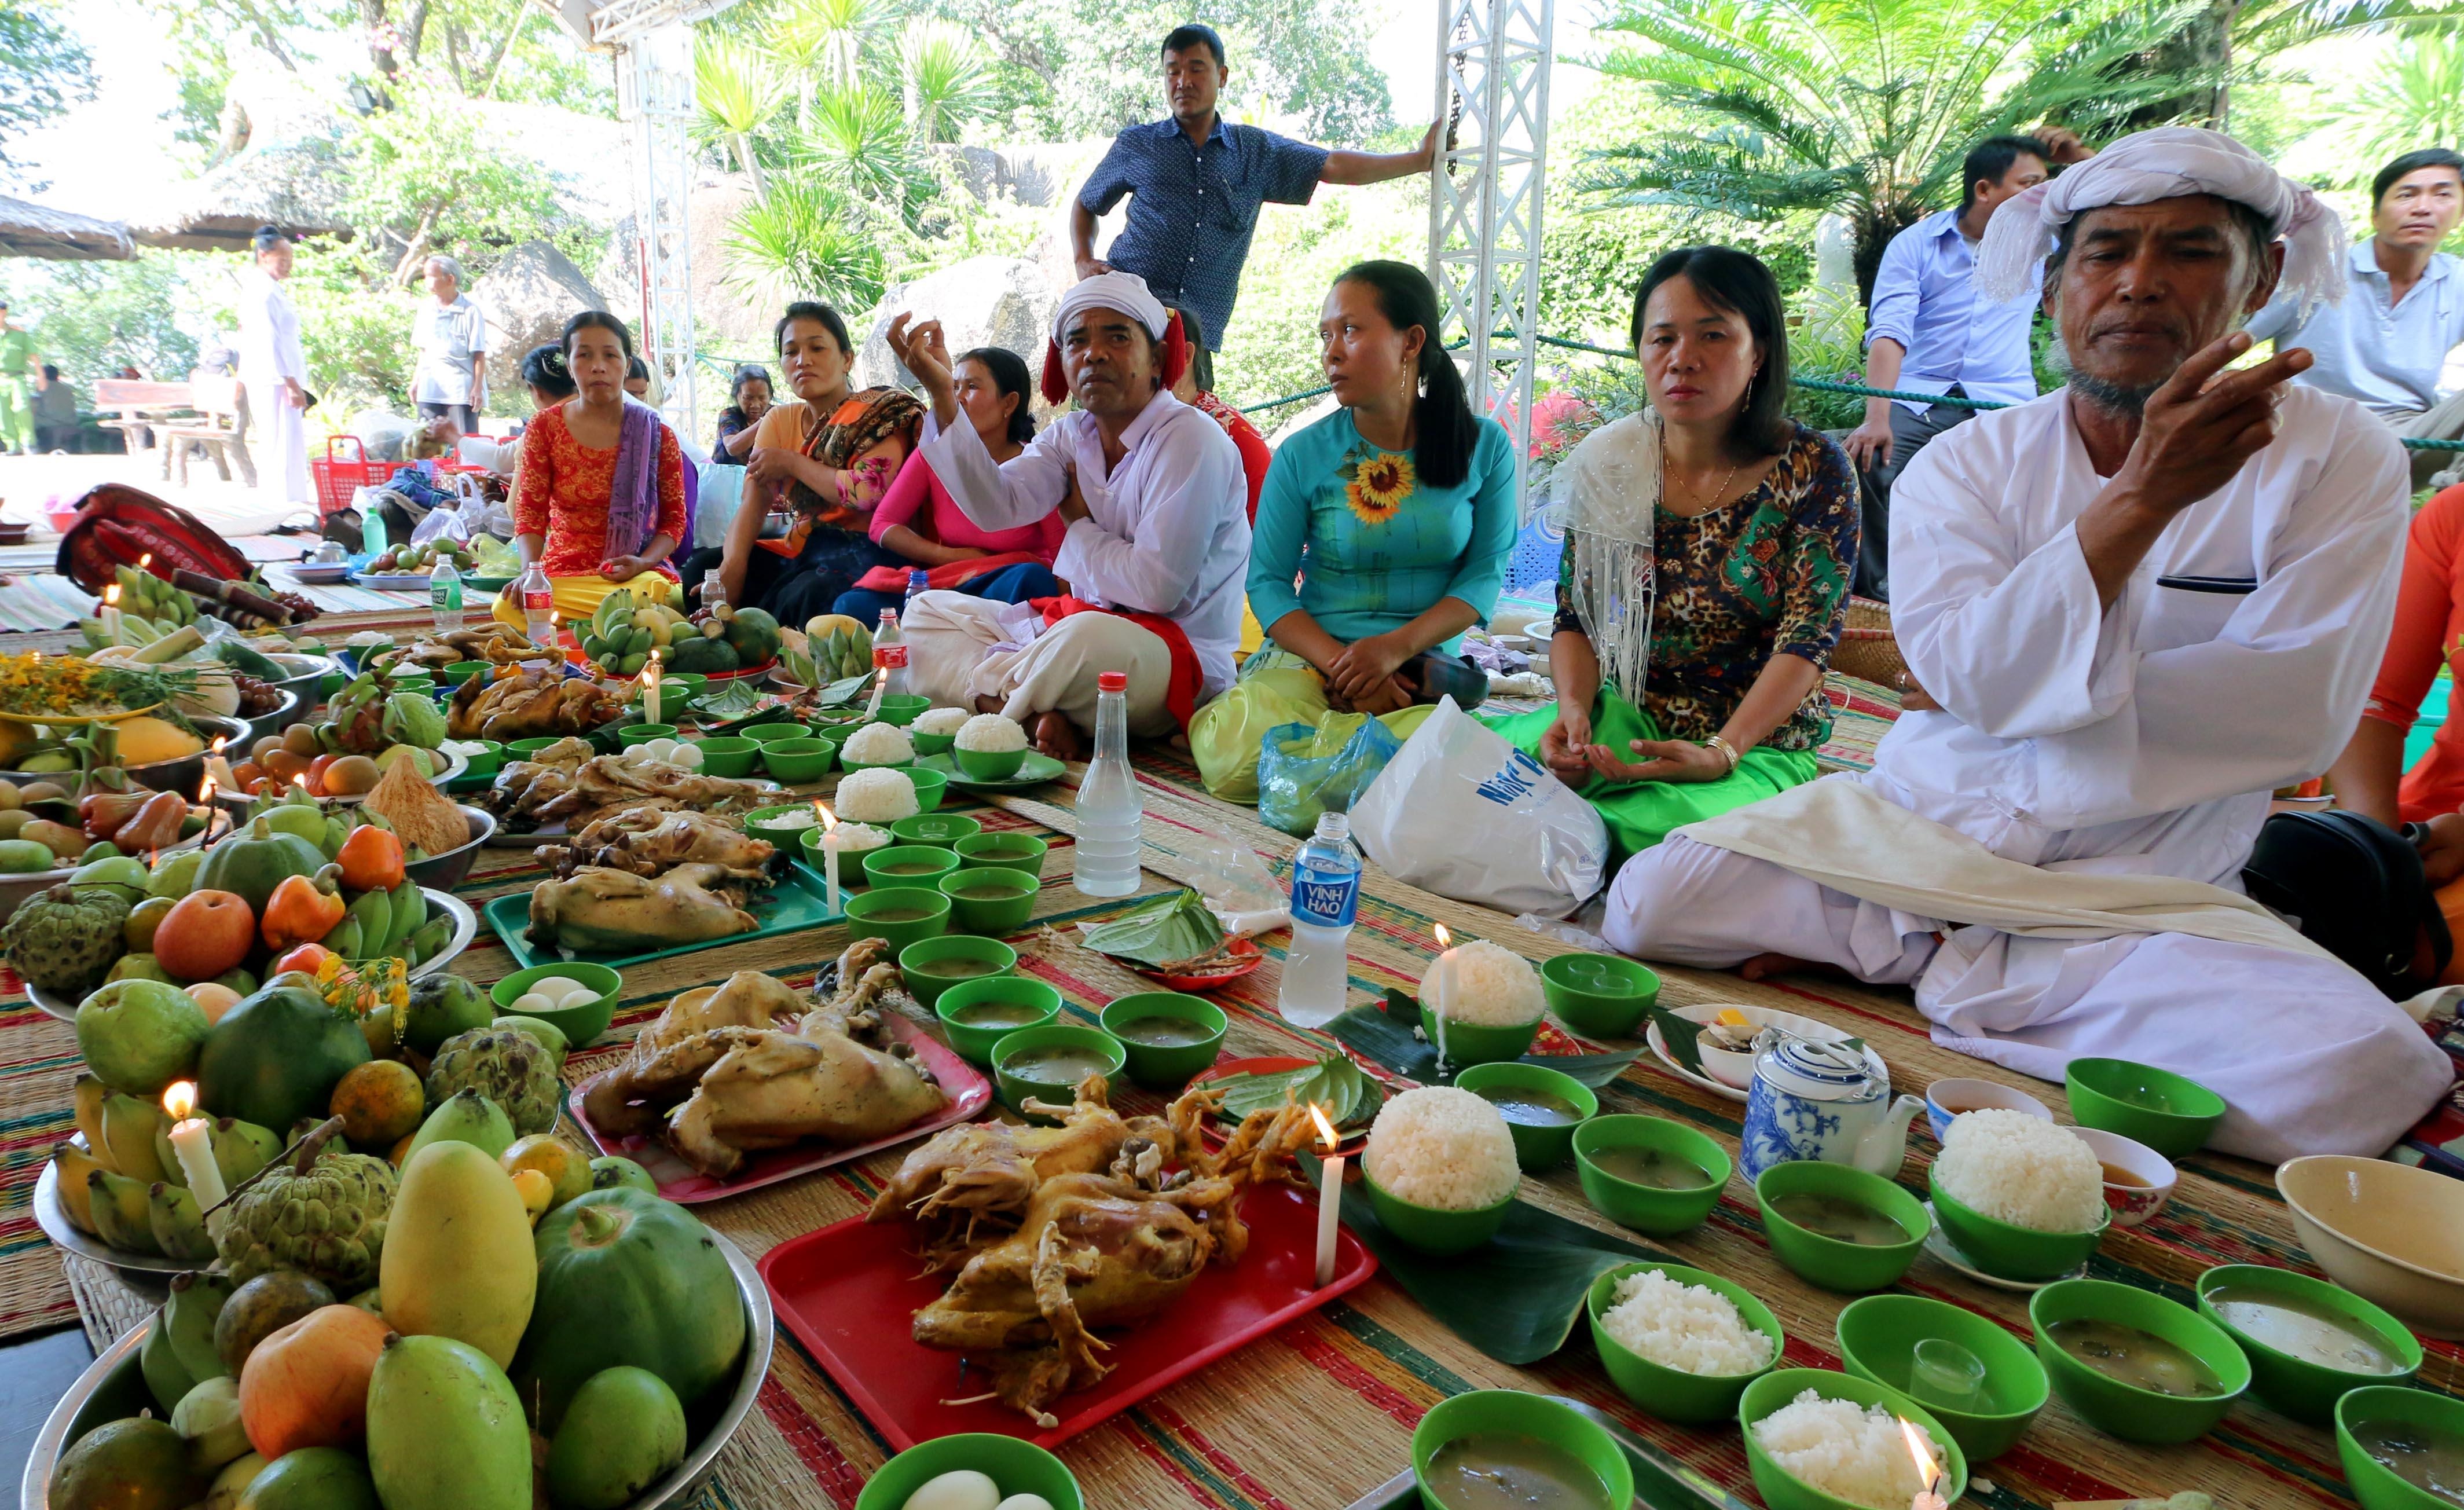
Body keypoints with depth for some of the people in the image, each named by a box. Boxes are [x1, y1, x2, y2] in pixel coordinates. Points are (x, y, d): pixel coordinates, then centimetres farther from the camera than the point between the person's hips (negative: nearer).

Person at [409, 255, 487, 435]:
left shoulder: (470, 311, -5)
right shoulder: (426, 309, 11)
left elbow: (479, 354, -7)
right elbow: (423, 351, 17)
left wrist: (477, 388, -12)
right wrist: (415, 381, 14)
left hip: (462, 391, -5)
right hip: (429, 390, 5)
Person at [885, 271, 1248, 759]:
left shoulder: (1191, 441, -15)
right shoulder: (1070, 436, 9)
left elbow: (1157, 587, -22)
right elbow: (996, 507, -9)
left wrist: (1080, 529, -4)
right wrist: (943, 395, -16)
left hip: (1181, 655, -8)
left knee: (1090, 637, -42)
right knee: (926, 612, 9)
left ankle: (993, 700, -11)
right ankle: (1032, 716, -17)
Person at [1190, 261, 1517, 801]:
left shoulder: (1485, 447, 2)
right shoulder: (1303, 455, 0)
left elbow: (1485, 573, 0)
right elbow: (1269, 582, -1)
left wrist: (1396, 647, -16)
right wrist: (1340, 665, -17)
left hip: (1427, 663, 1)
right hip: (1310, 653, -1)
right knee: (1237, 759, -32)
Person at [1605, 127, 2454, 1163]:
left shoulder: (2336, 458, 1)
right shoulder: (1966, 463, 2)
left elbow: (2296, 715, -11)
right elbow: (1970, 674, -15)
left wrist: (2008, 685, -9)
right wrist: (2137, 500, -26)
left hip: (2146, 892, 1)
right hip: (1907, 832, 0)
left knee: (2360, 1077, -29)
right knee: (1647, 906, -19)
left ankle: (1940, 972, -11)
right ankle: (1946, 962, -1)